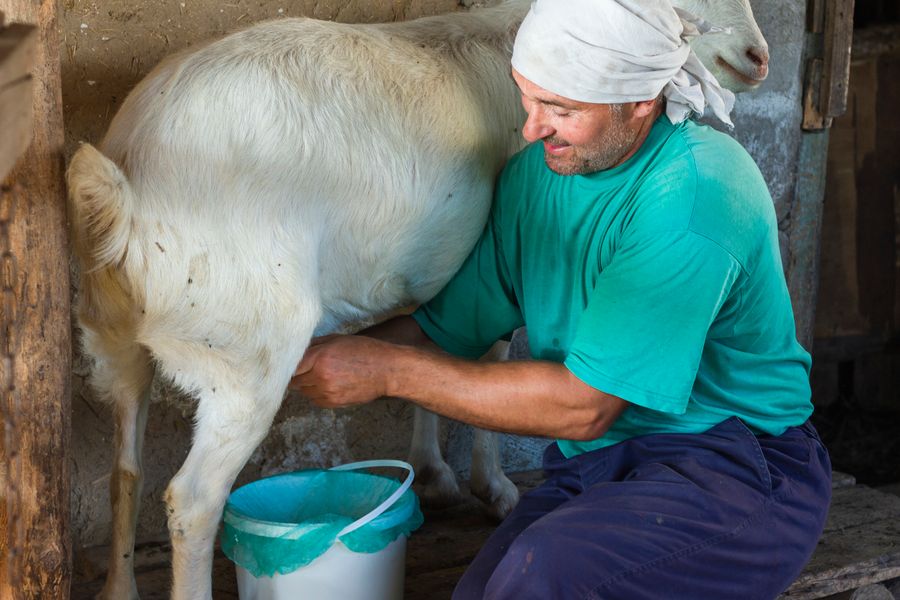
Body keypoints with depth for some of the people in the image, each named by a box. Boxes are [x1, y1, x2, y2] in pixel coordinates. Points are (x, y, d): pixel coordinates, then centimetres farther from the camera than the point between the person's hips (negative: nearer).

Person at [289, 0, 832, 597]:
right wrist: (313, 357, -9)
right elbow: (446, 327, 7)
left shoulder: (693, 195, -22)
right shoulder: (536, 172, 3)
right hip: (596, 468, 6)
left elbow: (584, 405, -21)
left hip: (733, 467, -6)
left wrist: (388, 370, -18)